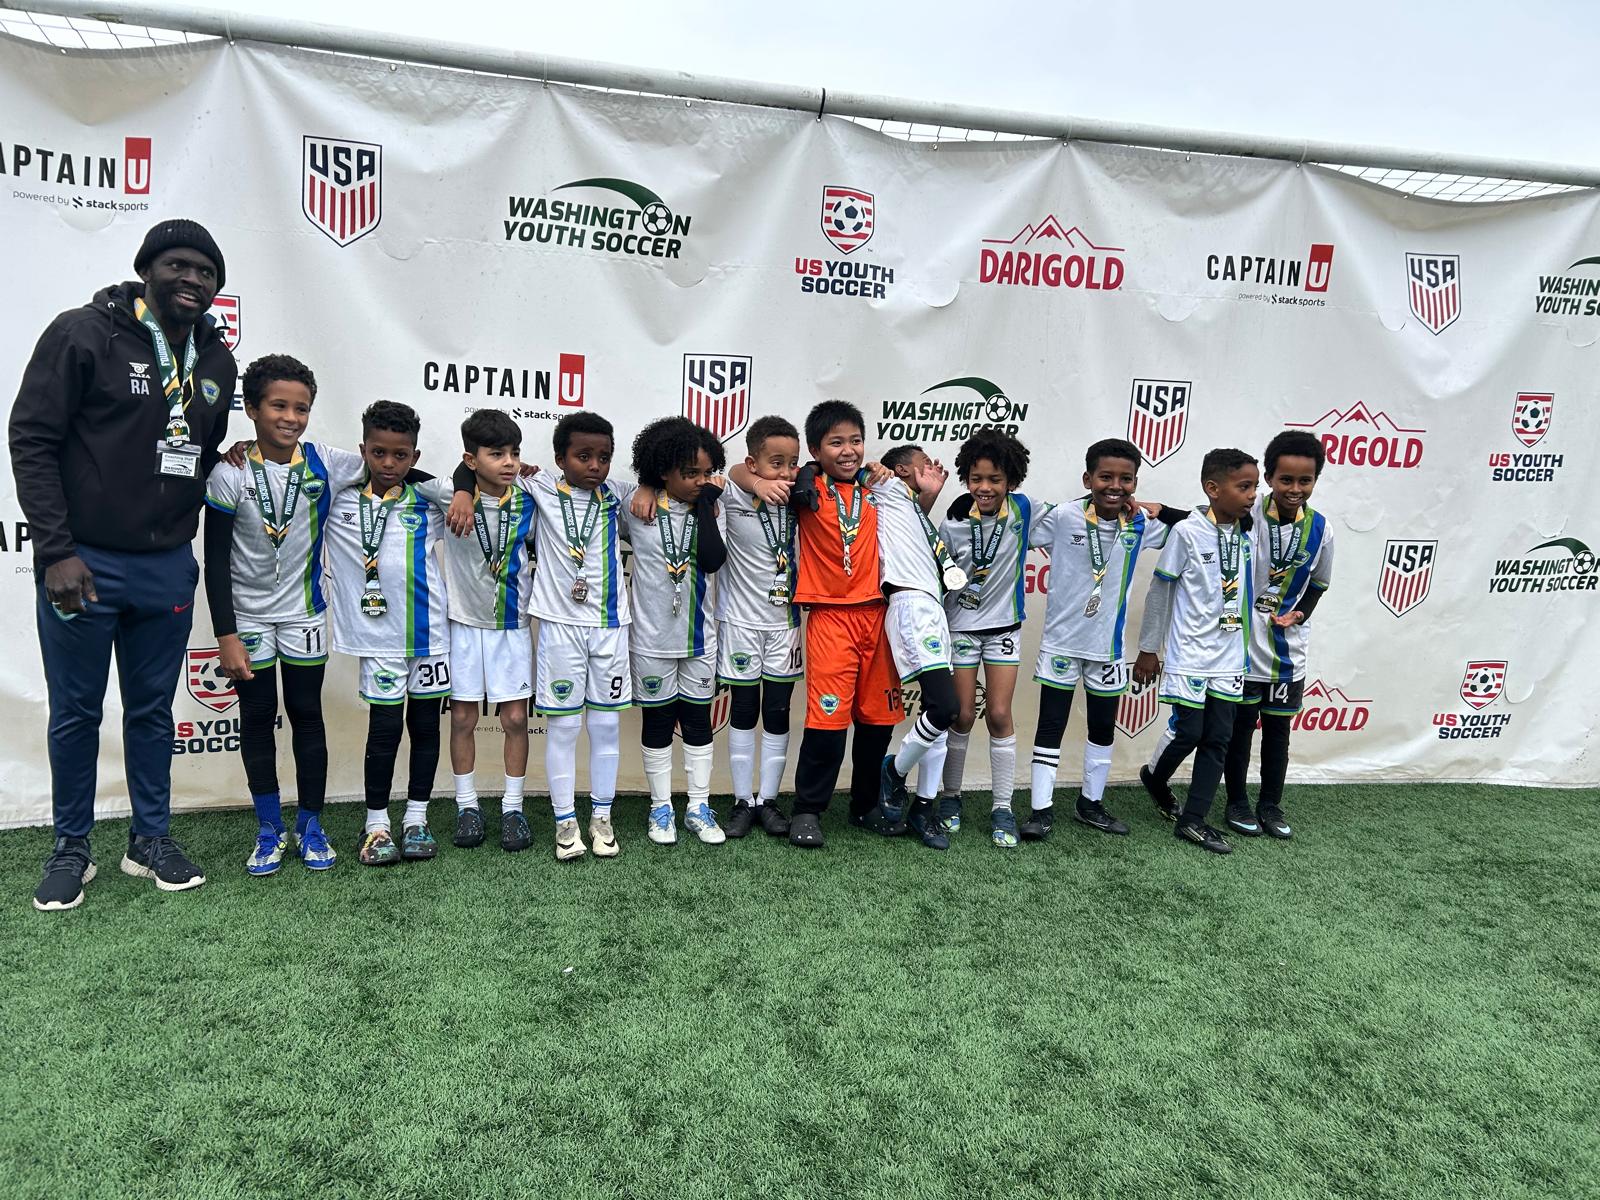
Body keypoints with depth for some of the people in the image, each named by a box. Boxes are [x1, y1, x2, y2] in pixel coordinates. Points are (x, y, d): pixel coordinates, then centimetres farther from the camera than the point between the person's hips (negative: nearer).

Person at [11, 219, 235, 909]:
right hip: (82, 566, -4)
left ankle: (151, 840, 27)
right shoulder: (82, 334, -8)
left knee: (153, 710, 14)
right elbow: (32, 441, -10)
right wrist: (56, 551, -15)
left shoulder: (217, 362, 7)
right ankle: (71, 848, 24)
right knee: (75, 713, 8)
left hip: (168, 568, 4)